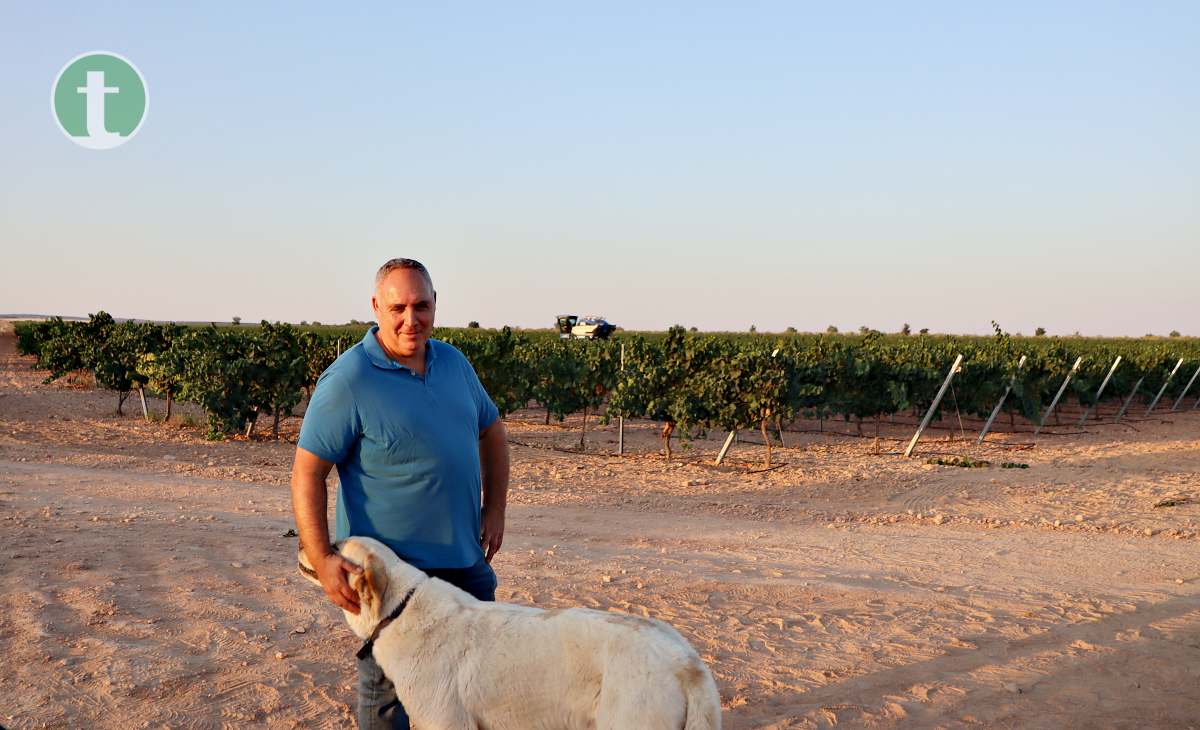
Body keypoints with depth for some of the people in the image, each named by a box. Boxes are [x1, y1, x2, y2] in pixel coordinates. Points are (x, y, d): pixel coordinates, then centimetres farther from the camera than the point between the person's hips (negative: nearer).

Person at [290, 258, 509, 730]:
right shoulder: (346, 381, -16)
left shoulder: (454, 362, 4)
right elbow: (307, 472, -17)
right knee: (387, 685, 6)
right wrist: (322, 560, -25)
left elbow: (491, 430, 16)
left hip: (465, 558, 7)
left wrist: (494, 509, 6)